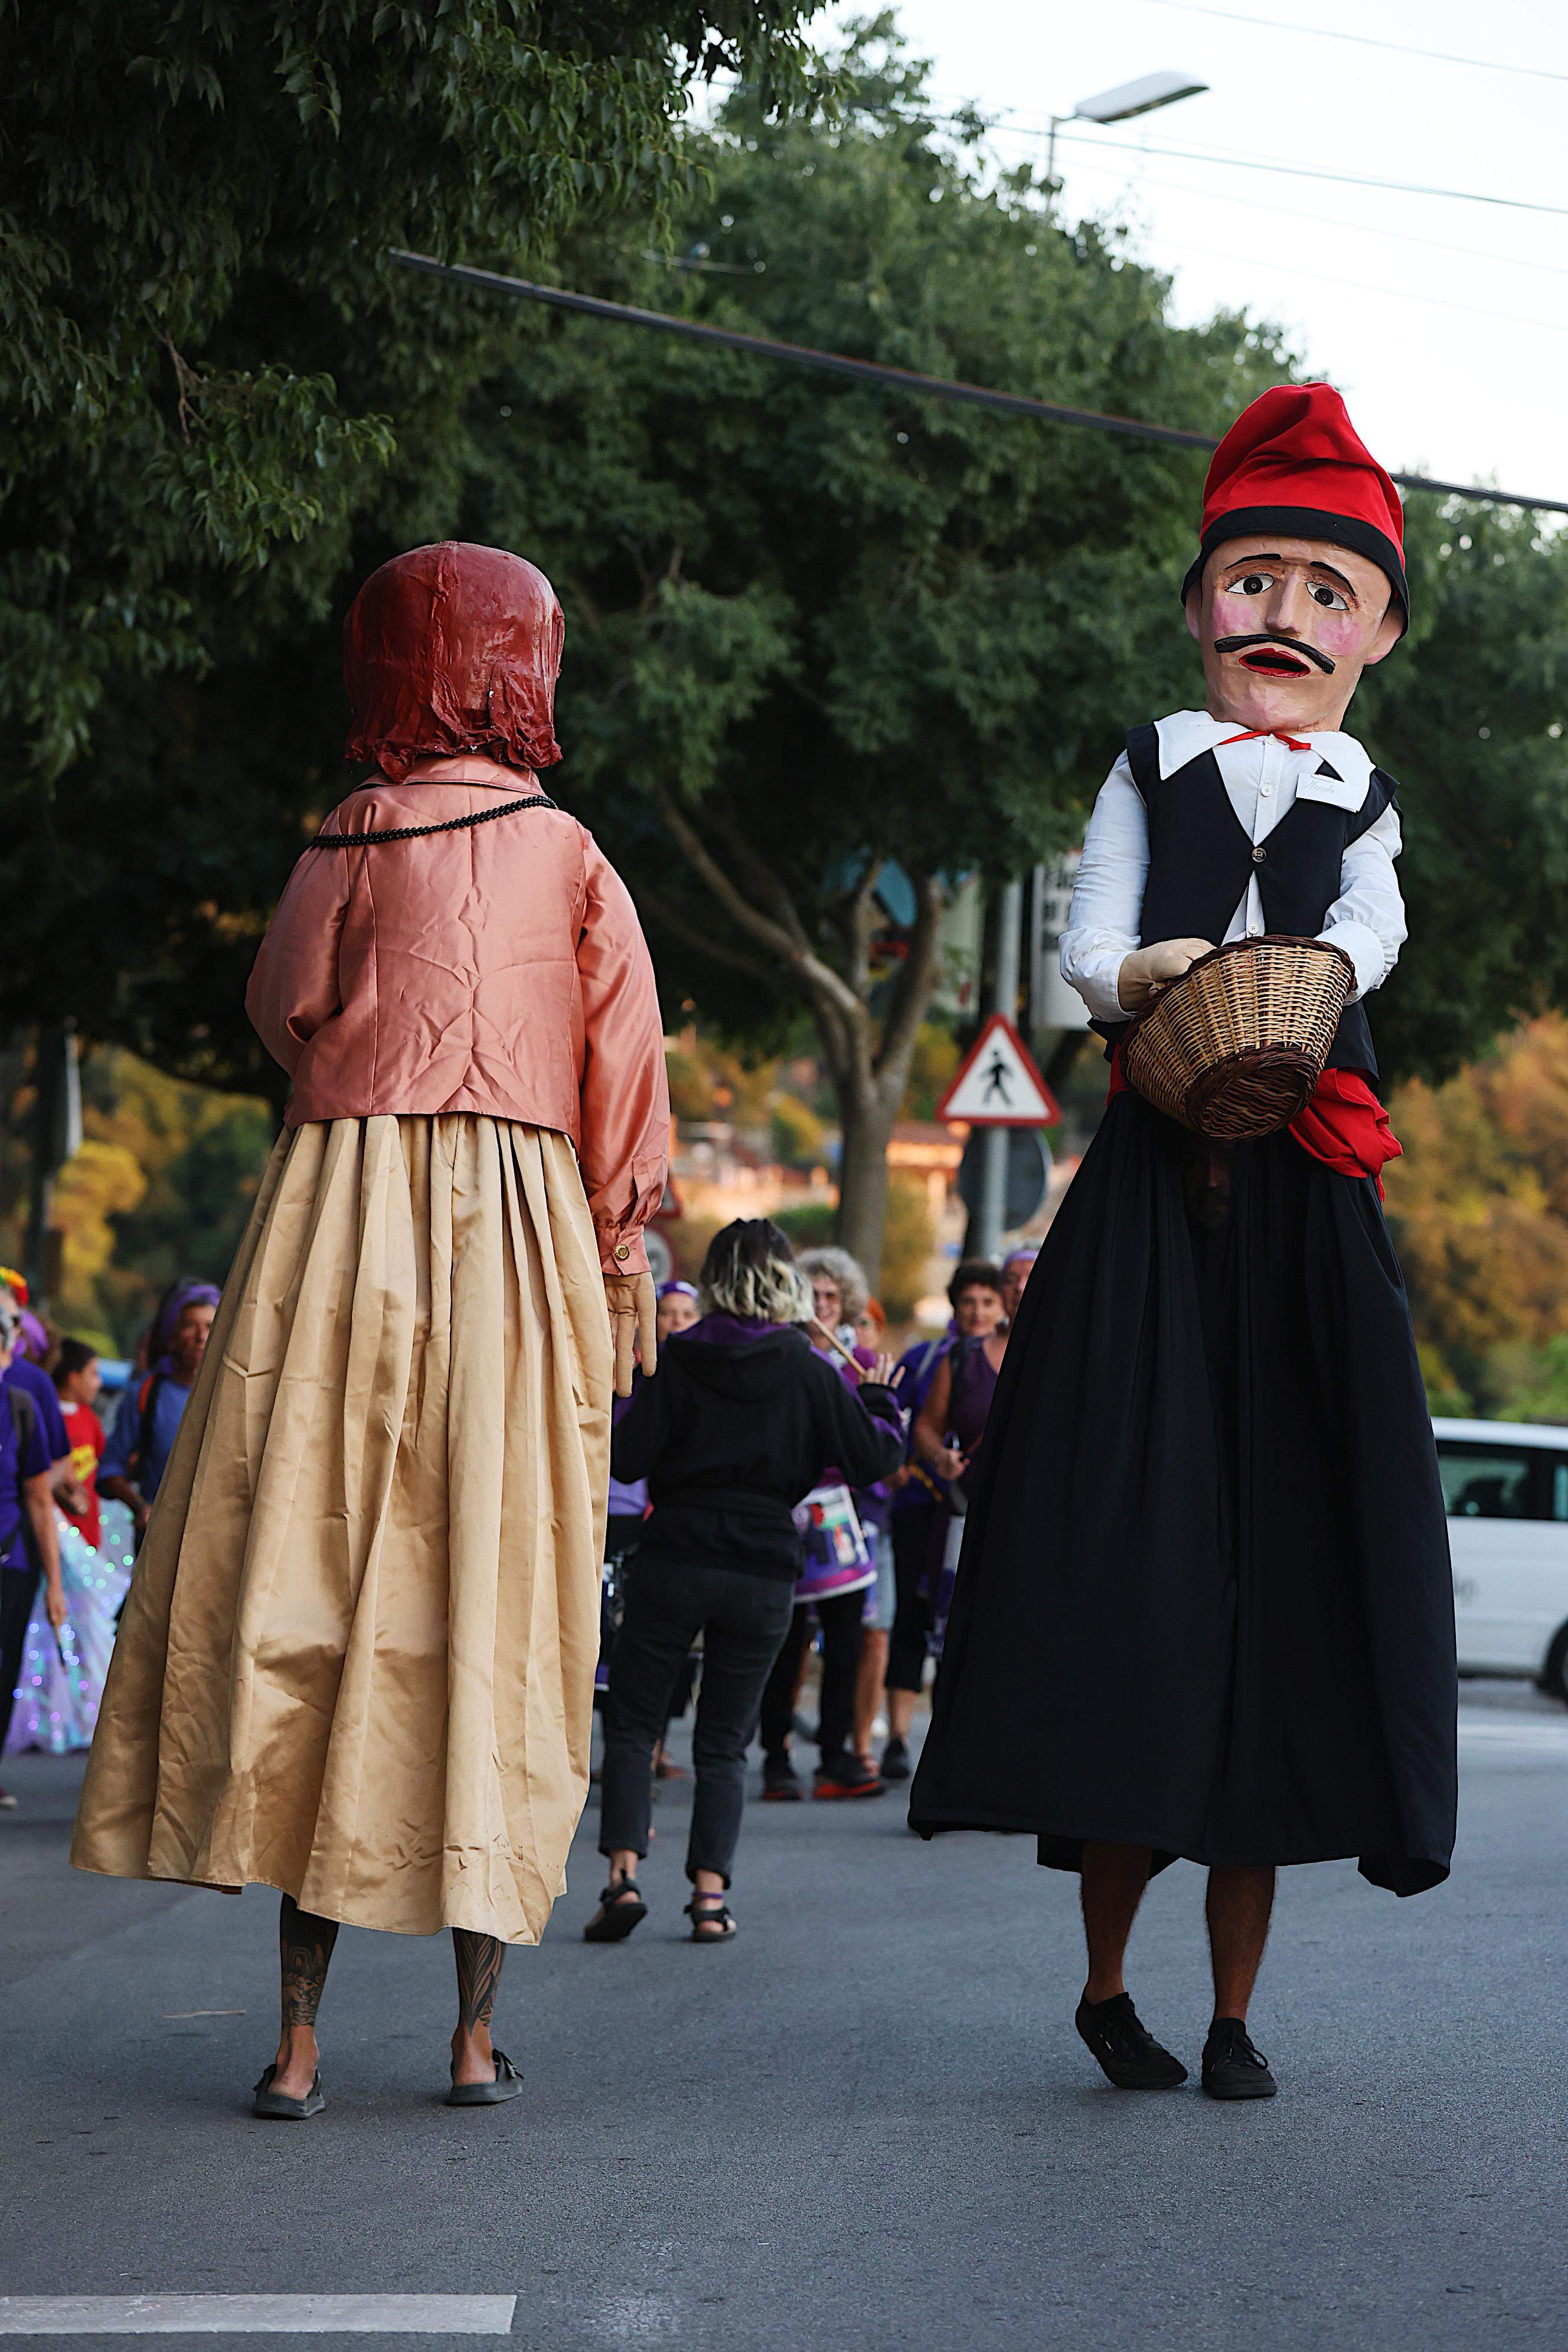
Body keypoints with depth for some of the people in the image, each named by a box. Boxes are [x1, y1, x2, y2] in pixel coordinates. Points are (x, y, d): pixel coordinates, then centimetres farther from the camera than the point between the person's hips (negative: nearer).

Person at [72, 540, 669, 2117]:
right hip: (523, 1226, 1)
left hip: (344, 1210, -1)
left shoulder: (354, 840, 5)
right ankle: (476, 2032, 4)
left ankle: (299, 2034, -5)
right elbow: (627, 1083, 5)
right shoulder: (573, 858, 7)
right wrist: (623, 1265, 11)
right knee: (489, 1601, 4)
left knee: (306, 1588, 0)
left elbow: (284, 1009, 14)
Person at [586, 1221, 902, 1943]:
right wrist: (880, 1399, 17)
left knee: (630, 1721, 8)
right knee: (723, 1742, 11)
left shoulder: (680, 1360, -3)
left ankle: (624, 1875, -7)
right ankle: (709, 1892, 1)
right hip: (764, 1572, 1)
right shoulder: (808, 1369, -2)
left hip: (675, 1559, -1)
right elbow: (872, 1458, -1)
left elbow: (630, 1457, -8)